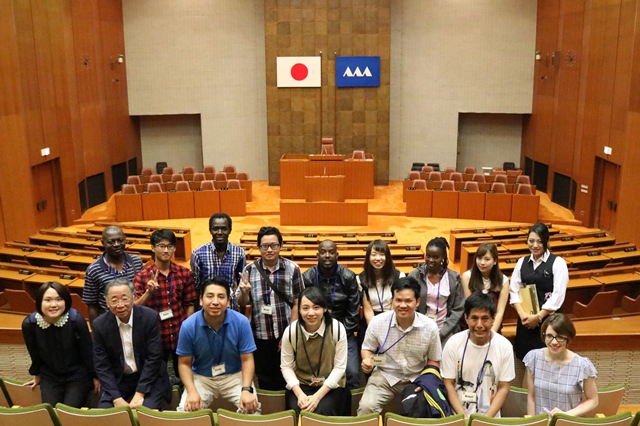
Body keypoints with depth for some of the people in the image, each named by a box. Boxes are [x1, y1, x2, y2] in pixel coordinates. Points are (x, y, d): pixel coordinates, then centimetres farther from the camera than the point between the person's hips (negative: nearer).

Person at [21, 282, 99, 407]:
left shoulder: (76, 320, -25)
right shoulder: (29, 324, -17)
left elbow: (88, 350, -12)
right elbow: (34, 354, 2)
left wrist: (95, 376, -3)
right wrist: (37, 375, 16)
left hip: (78, 376, -2)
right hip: (49, 377, 3)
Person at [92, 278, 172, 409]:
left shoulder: (150, 317, -15)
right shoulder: (100, 324, -9)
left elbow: (154, 358, -14)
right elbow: (102, 366, -6)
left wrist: (139, 394, -19)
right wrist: (117, 398, -15)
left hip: (149, 379, -2)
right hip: (117, 381, 2)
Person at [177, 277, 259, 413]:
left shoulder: (241, 322, -16)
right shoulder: (188, 326, -15)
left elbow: (247, 360, -10)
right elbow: (184, 363, -5)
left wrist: (246, 390, -25)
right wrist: (192, 392, -21)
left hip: (235, 376, 0)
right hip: (201, 378, 1)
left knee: (251, 408, -24)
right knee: (186, 411, -23)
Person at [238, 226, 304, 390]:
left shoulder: (292, 268, -7)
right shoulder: (250, 269, -2)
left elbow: (297, 304, -3)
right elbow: (242, 304, 4)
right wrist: (244, 292, -18)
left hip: (285, 335, -1)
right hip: (260, 335, 2)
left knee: (285, 379, 10)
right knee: (264, 380, 14)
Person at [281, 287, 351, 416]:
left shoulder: (337, 328, -15)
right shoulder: (290, 331, -12)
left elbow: (340, 367, -11)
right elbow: (286, 366, -4)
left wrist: (317, 396, -18)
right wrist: (299, 394, -18)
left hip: (331, 386, -1)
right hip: (301, 385, 1)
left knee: (322, 414, -25)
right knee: (298, 414, -23)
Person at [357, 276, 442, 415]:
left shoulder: (430, 327, -9)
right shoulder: (377, 322, -11)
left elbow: (434, 361, 4)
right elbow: (367, 348, 7)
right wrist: (367, 360, -15)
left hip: (417, 378, 1)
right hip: (385, 375, -1)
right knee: (366, 407, -25)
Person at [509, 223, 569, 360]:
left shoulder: (558, 263, -4)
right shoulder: (522, 262, 9)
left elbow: (558, 295, -10)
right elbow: (514, 291, 5)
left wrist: (539, 316, -13)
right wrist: (522, 314, -9)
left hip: (548, 319, -4)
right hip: (525, 319, 4)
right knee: (524, 358, 7)